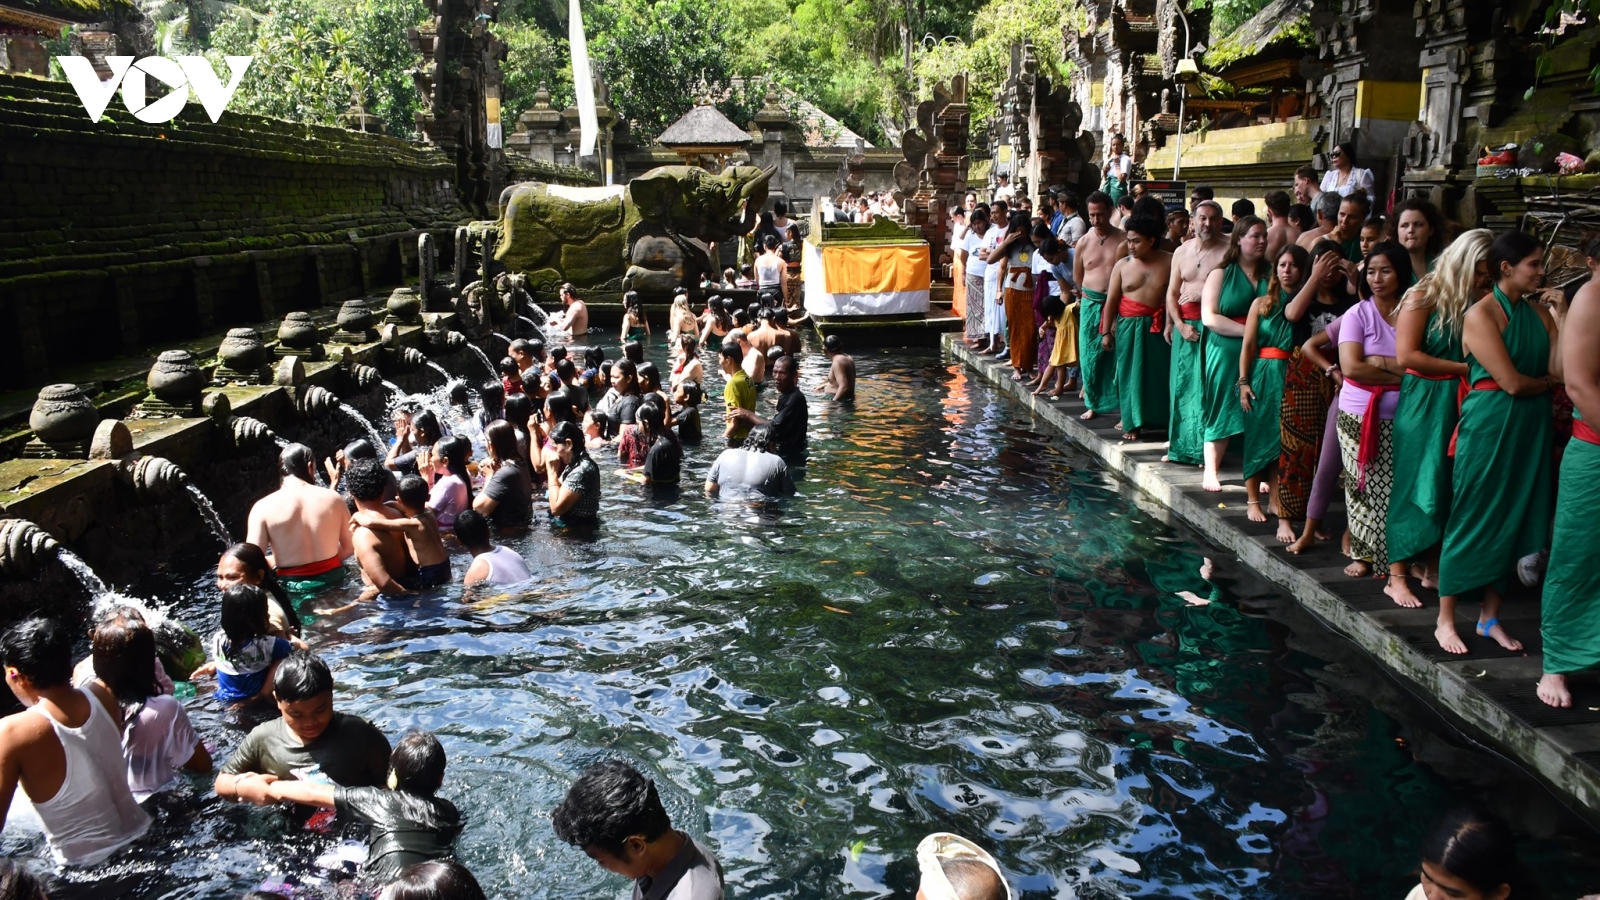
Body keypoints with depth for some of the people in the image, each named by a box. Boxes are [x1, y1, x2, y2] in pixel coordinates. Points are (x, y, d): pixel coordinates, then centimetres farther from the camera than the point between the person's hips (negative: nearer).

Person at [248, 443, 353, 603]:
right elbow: (350, 547, 4)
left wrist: (282, 561, 8)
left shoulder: (264, 507, -9)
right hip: (332, 581, 2)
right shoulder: (333, 499, -4)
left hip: (291, 589, -2)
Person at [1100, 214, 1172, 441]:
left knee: (1160, 374, 4)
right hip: (1129, 326, 1)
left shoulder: (1169, 262, -1)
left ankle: (1162, 420, 15)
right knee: (1130, 374, 3)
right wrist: (1106, 332, 2)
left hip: (1158, 326, -1)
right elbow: (1111, 301, 5)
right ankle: (1132, 424, 11)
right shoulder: (1122, 265, 3)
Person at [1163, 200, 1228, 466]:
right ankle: (1180, 445, 19)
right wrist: (1179, 325, -1)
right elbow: (1172, 292, 11)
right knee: (1182, 385, 9)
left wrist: (1203, 295, -16)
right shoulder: (1182, 252, 12)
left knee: (1208, 387, -4)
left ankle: (1205, 448, 3)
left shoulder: (1228, 251, -4)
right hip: (1185, 326, 5)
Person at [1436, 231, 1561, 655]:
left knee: (1511, 521, 11)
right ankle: (1446, 620, 10)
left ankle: (1490, 617, 23)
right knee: (1472, 521, -1)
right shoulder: (1481, 314, -10)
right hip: (1488, 424, -7)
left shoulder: (1539, 313, 10)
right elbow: (1512, 382, -15)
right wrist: (1547, 381, 1)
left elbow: (1561, 368, -4)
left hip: (1531, 426, 7)